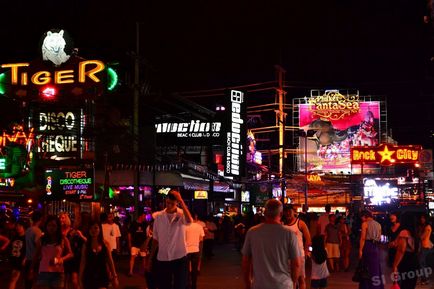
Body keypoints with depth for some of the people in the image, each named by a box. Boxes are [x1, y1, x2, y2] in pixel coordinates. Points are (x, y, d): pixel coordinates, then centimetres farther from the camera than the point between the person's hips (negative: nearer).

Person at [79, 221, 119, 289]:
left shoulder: (105, 243, 0)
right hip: (89, 277, 1)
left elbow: (110, 261, 5)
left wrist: (114, 277, 4)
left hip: (102, 277, -1)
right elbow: (82, 263, 1)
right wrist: (80, 279, -1)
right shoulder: (86, 245, -1)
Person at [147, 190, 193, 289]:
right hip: (162, 259, 3)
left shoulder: (182, 214, -6)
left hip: (179, 257, -3)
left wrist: (181, 201, -30)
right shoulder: (158, 216, 2)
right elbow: (155, 239, 8)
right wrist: (150, 258, 8)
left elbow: (189, 221, -32)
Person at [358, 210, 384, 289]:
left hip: (367, 246, -5)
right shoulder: (378, 224, 10)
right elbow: (379, 238, 11)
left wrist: (360, 250, -14)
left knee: (367, 268, 1)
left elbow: (363, 238, -14)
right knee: (376, 268, 13)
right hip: (376, 247, 5)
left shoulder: (365, 224, -7)